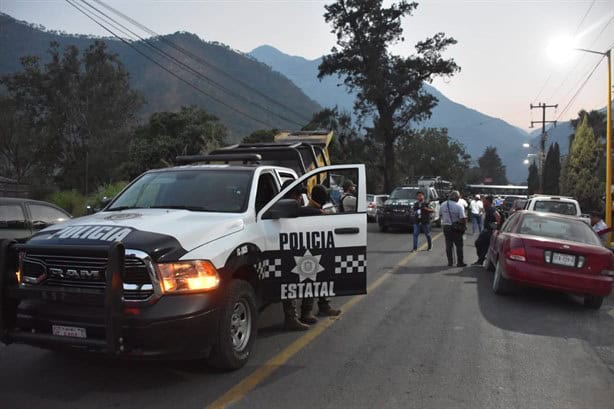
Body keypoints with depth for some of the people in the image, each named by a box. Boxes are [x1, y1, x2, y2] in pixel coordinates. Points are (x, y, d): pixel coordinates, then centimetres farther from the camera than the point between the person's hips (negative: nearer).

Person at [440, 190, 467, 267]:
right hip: (456, 228, -4)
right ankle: (460, 262, 10)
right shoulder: (459, 206, -16)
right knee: (459, 245, 7)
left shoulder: (443, 205, 0)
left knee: (448, 245, 11)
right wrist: (464, 225, -2)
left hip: (446, 227, 4)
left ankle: (450, 262, 14)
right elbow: (463, 219, -20)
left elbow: (440, 215, 11)